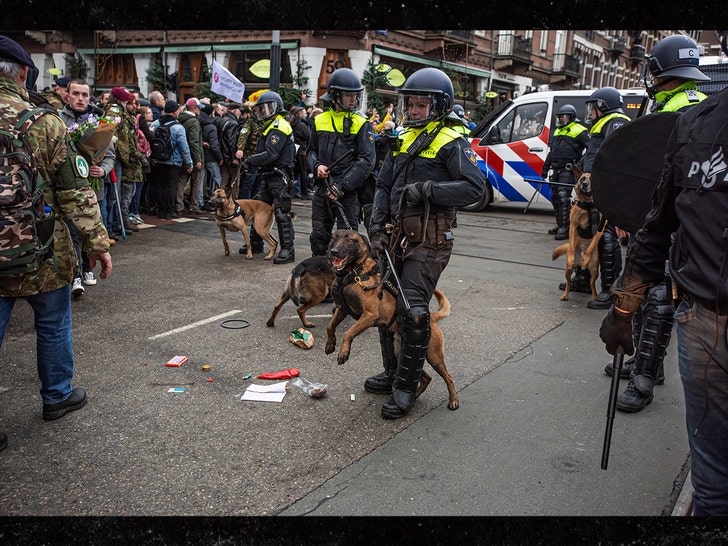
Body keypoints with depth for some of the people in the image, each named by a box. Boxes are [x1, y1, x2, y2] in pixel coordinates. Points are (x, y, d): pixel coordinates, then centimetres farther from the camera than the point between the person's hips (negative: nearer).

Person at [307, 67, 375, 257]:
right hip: (322, 189, 4)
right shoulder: (320, 120, 8)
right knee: (319, 237, 13)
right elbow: (312, 151, 18)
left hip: (348, 192, -4)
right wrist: (317, 166, -6)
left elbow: (367, 160, -11)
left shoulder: (361, 124, -3)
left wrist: (343, 187, -17)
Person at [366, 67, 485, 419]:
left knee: (413, 311, -11)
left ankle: (405, 387, 3)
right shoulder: (402, 140, 16)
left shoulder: (451, 143, -6)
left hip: (428, 242, -7)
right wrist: (377, 229, 6)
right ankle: (392, 373, 28)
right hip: (398, 236, 8)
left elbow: (475, 188, -17)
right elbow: (383, 187, 16)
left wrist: (427, 189, -22)